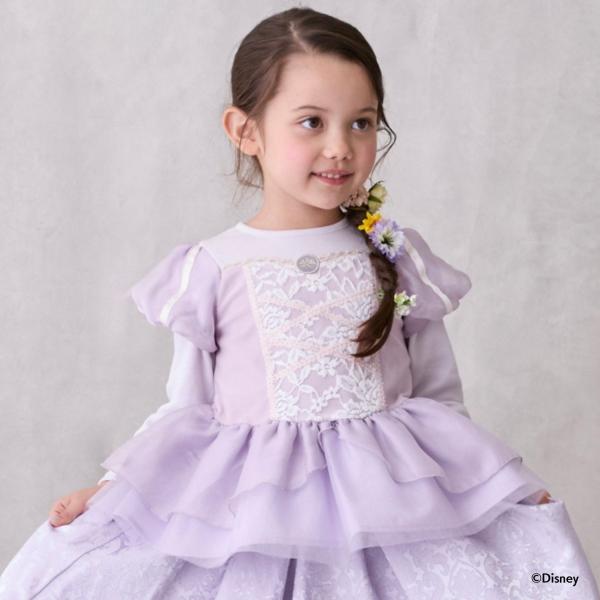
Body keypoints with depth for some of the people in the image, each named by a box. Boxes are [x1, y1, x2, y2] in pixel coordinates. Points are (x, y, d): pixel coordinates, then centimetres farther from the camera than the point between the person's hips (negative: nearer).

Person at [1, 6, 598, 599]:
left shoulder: (399, 259, 3)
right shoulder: (212, 268, -1)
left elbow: (440, 400, 10)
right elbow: (185, 411, 7)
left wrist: (500, 479, -1)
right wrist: (111, 487, -4)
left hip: (387, 502, 2)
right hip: (242, 519, -1)